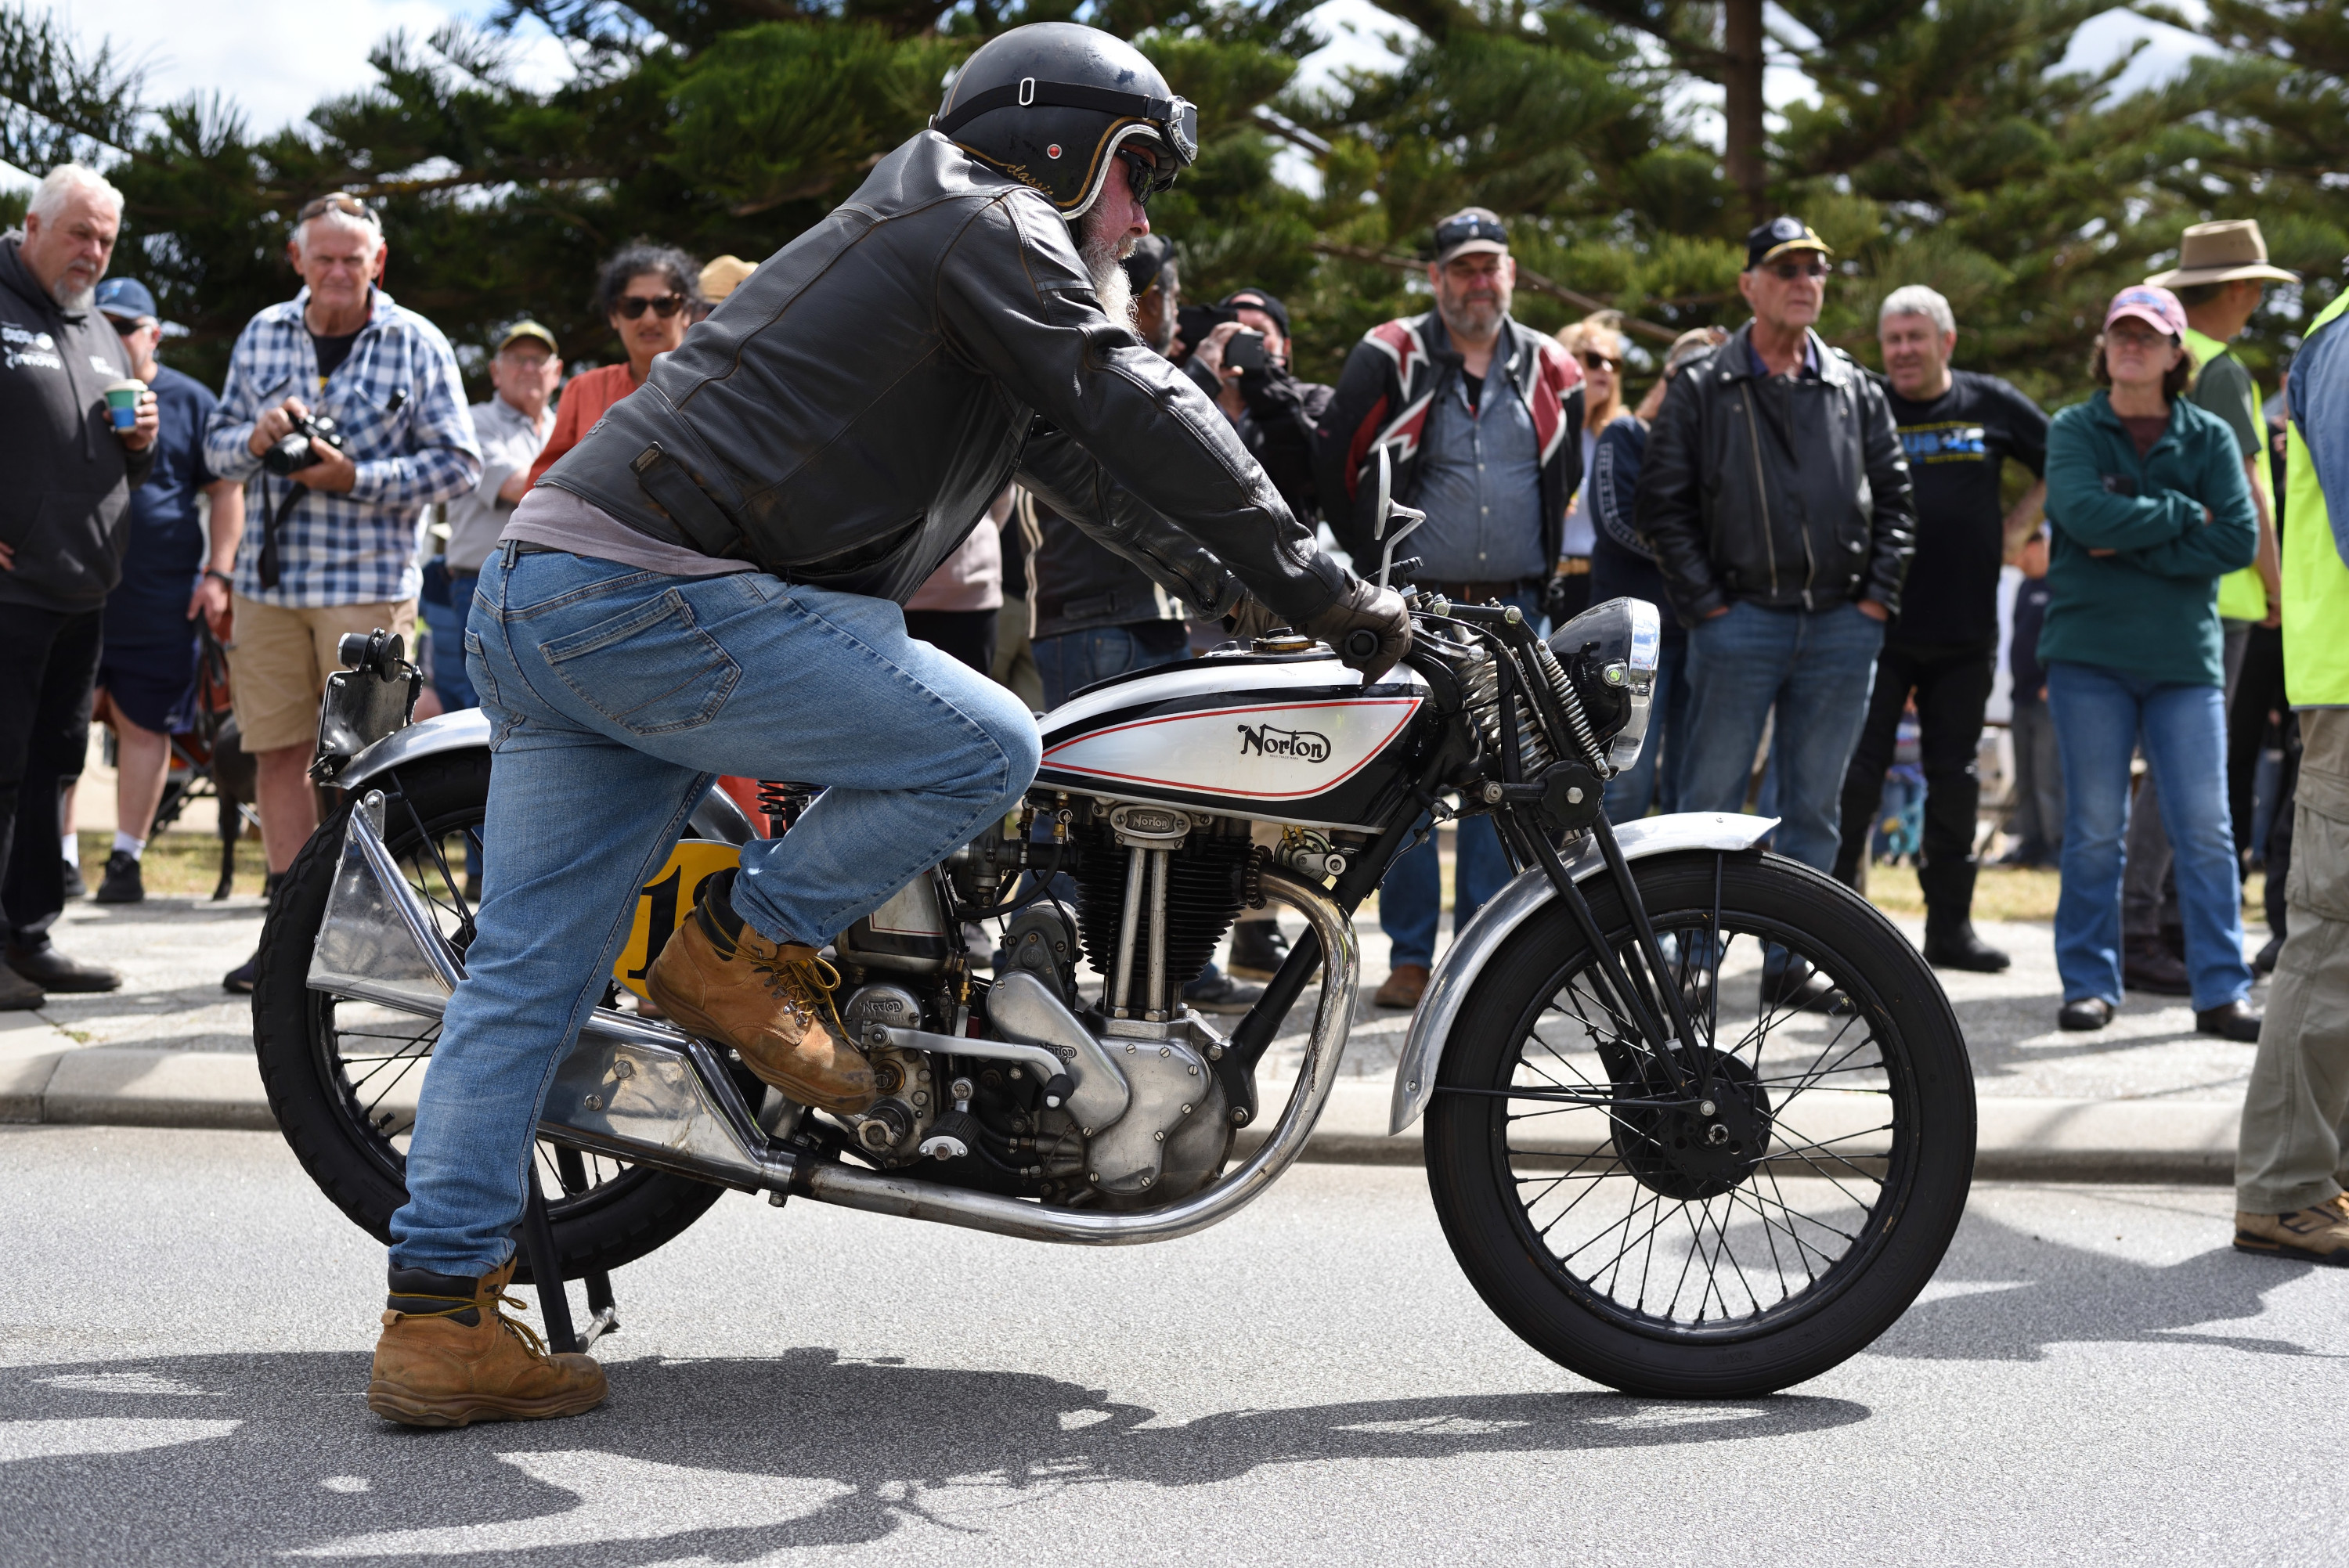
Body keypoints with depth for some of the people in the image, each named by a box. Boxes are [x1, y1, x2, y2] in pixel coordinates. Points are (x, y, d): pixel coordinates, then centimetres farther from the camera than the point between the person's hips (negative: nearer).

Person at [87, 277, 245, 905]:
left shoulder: (191, 401, 7)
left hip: (158, 595, -1)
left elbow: (226, 491, 7)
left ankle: (127, 857, 12)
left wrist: (217, 573, -1)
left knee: (145, 725, 3)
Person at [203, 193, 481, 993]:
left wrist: (357, 479, -14)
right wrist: (256, 439, -7)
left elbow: (457, 463, -3)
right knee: (278, 752, 4)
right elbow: (217, 443, 16)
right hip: (269, 577, 4)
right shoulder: (263, 334, 12)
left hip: (370, 577, -4)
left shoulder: (416, 343, 1)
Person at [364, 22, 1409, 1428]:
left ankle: (437, 1322, 8)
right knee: (985, 749, -9)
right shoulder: (994, 225, -2)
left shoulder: (915, 236, 29)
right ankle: (747, 950, 3)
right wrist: (1327, 597, -6)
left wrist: (1234, 585, 33)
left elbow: (1078, 455, 33)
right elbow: (1147, 423, -10)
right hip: (660, 598, -10)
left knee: (530, 973, 7)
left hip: (543, 597, 10)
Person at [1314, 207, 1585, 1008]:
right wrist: (1371, 560, 3)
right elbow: (1333, 459, 1)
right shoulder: (1391, 357, -2)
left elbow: (1565, 477, 23)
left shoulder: (1549, 371, 10)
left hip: (1511, 612, 3)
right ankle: (1409, 957, 5)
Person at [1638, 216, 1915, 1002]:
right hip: (1739, 621, -3)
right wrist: (1705, 603, -7)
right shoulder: (1701, 390, 3)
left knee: (1814, 806, 7)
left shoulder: (1856, 390, 12)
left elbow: (1894, 498, 15)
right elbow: (1664, 503, 0)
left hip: (1842, 625, 3)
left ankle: (1789, 959, 15)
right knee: (1711, 800, -2)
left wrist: (1878, 596, 4)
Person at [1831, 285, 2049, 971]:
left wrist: (2019, 525, 8)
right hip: (1877, 625, -2)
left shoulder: (1990, 404, 6)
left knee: (1956, 778, 8)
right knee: (1857, 772, -3)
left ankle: (1950, 925, 16)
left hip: (1965, 630, 3)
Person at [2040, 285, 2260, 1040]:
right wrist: (2183, 516, -9)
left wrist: (2132, 550, -11)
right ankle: (2089, 982, 11)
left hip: (2185, 657, 1)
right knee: (2095, 828, 2)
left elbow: (2239, 539, -5)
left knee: (2205, 828, -1)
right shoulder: (2074, 430, 4)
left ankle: (2222, 990, 4)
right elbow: (2085, 514, -15)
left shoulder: (2209, 437, 7)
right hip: (2090, 651, -1)